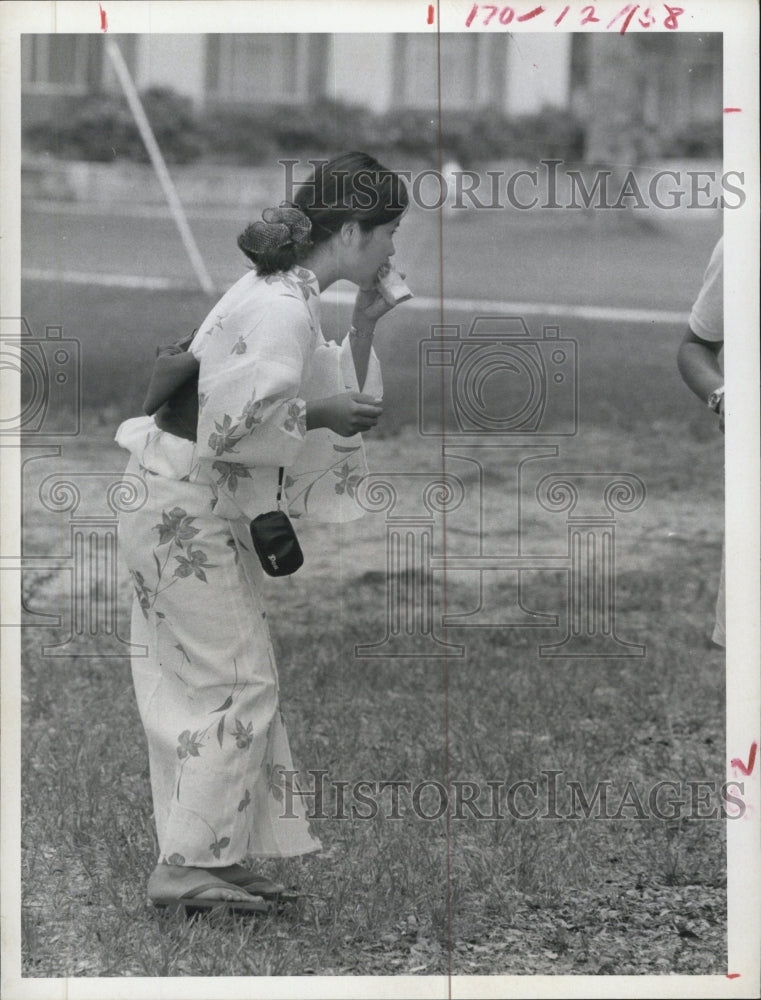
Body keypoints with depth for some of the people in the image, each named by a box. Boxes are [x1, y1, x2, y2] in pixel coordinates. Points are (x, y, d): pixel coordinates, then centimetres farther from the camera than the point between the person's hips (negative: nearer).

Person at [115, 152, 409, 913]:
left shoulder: (286, 294, 11)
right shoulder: (282, 309, -21)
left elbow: (333, 394, 17)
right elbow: (231, 423, -26)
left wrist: (361, 331, 7)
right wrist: (318, 414, -17)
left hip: (192, 512, 10)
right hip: (180, 509, -10)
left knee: (204, 685, 13)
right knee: (238, 685, -5)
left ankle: (217, 856, 19)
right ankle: (191, 865, -1)